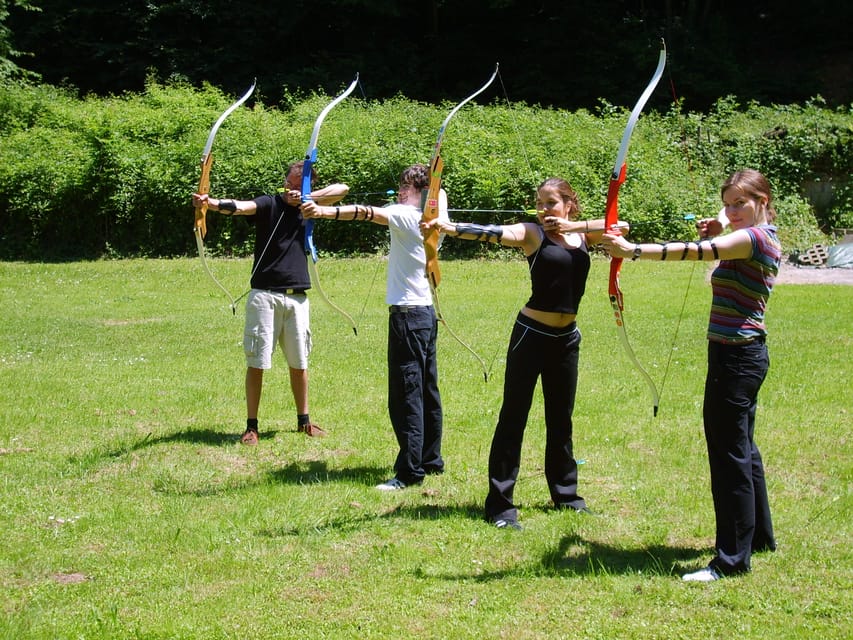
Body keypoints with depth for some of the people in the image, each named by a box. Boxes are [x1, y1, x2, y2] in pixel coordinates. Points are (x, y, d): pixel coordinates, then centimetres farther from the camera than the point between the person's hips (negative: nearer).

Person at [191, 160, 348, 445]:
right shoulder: (268, 204, -3)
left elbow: (343, 189, 4)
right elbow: (241, 207, -23)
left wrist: (306, 198, -8)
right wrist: (211, 202, -44)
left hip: (297, 297, 4)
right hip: (265, 295, -4)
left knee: (299, 363, 13)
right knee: (257, 363, -2)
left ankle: (304, 421, 26)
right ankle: (251, 426, 5)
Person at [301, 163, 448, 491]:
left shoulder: (406, 215, -13)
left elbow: (368, 213, -29)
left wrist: (324, 211, -39)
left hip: (407, 313, -9)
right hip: (427, 313, 9)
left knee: (406, 394, -9)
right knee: (426, 390, 16)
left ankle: (410, 470, -10)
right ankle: (431, 460, 24)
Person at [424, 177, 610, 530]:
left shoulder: (582, 235, 6)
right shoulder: (533, 233, -7)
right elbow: (495, 233, -23)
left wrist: (573, 226, -14)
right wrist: (450, 227, -40)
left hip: (566, 338, 5)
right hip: (532, 334, -5)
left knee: (561, 420, 17)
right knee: (513, 418, -3)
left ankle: (565, 493, 30)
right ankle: (499, 504, -1)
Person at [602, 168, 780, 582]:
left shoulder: (755, 237, -17)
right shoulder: (762, 239, 14)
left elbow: (695, 253, -30)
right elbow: (716, 254, 32)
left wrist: (632, 250, -35)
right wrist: (717, 237, 10)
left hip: (736, 357, -11)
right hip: (746, 354, 11)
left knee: (729, 454, -7)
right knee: (742, 448, 21)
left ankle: (732, 559, -2)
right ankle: (759, 536, 35)